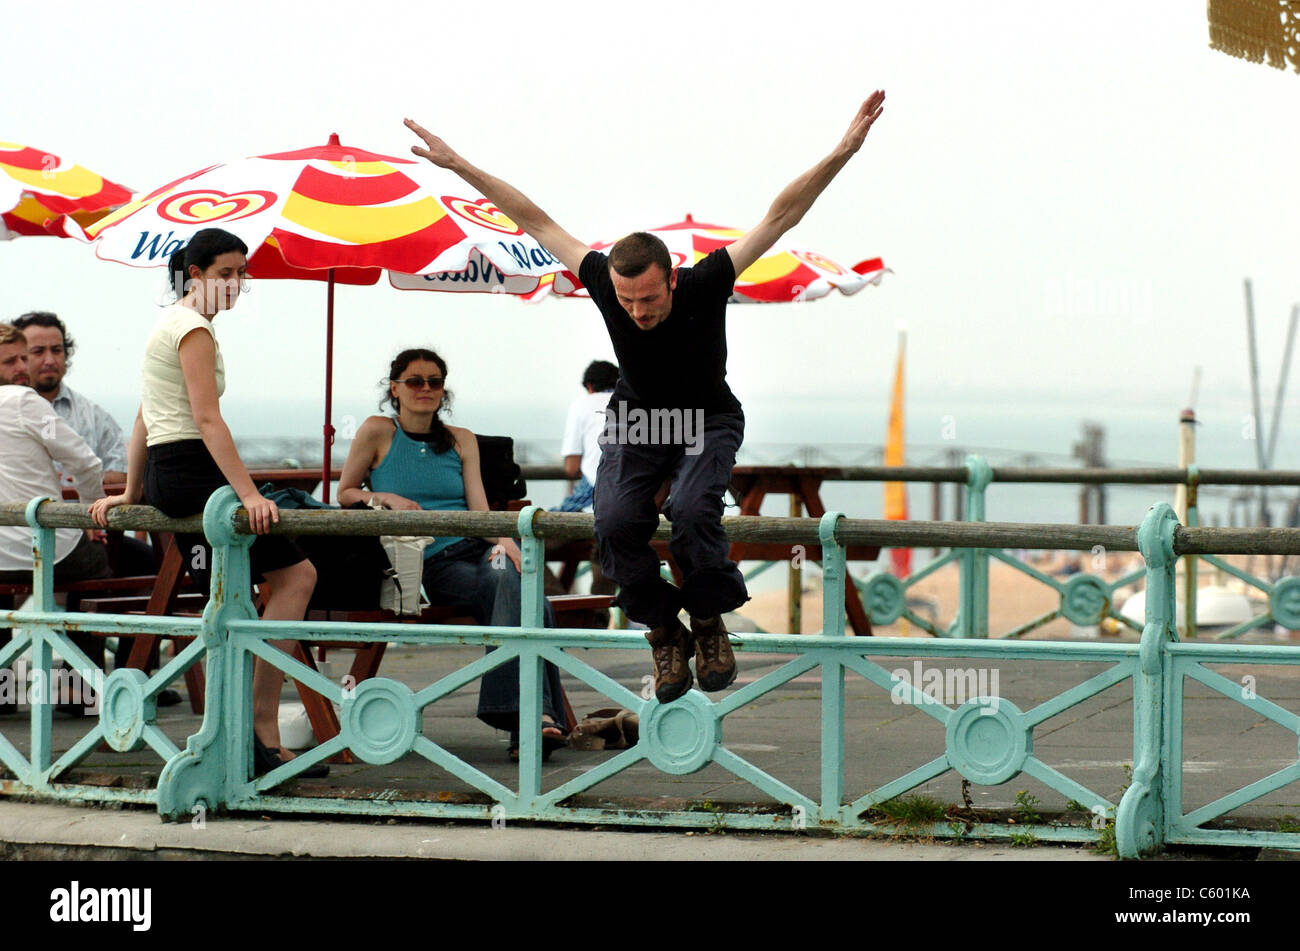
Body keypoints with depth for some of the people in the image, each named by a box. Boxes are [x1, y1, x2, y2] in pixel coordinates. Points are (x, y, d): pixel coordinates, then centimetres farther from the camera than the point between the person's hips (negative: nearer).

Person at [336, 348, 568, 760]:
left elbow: (480, 509, 9)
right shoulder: (378, 432, 10)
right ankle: (535, 715, -44)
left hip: (478, 546, 3)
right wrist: (386, 498, -5)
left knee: (509, 578, -35)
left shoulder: (462, 441, 19)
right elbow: (345, 494, 15)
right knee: (511, 592, -33)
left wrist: (504, 539, -12)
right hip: (428, 563, -3)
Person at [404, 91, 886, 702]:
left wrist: (843, 152, -37)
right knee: (616, 522, -26)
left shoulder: (704, 286, -29)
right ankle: (664, 635, -6)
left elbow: (781, 216, -29)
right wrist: (457, 166, -14)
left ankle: (709, 623, -7)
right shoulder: (606, 286, -23)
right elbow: (536, 221, -15)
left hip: (708, 421, -2)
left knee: (693, 512, -33)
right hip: (635, 421, 2)